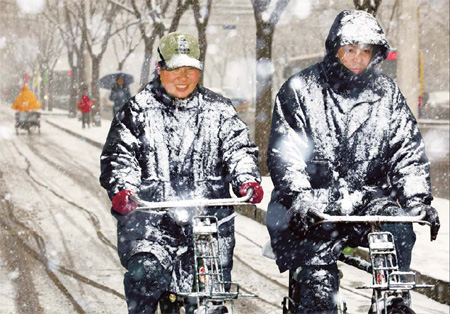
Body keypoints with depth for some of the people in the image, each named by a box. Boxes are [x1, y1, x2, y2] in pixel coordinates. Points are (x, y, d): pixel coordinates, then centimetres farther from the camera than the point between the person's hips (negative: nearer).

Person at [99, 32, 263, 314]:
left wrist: (247, 179, -15)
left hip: (210, 219, 2)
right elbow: (119, 155, 3)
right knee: (146, 275, -24)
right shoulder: (138, 111, 9)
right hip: (151, 218, -1)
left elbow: (238, 147, 6)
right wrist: (122, 188, -17)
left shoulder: (219, 110, 13)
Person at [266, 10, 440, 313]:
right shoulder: (299, 90, 3)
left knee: (398, 227, -29)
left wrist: (417, 198, -9)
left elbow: (408, 151, 8)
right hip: (314, 201, -2)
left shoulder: (386, 93, 10)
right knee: (319, 279, -21)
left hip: (367, 198, 2)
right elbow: (283, 153, -5)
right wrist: (298, 197, -21)